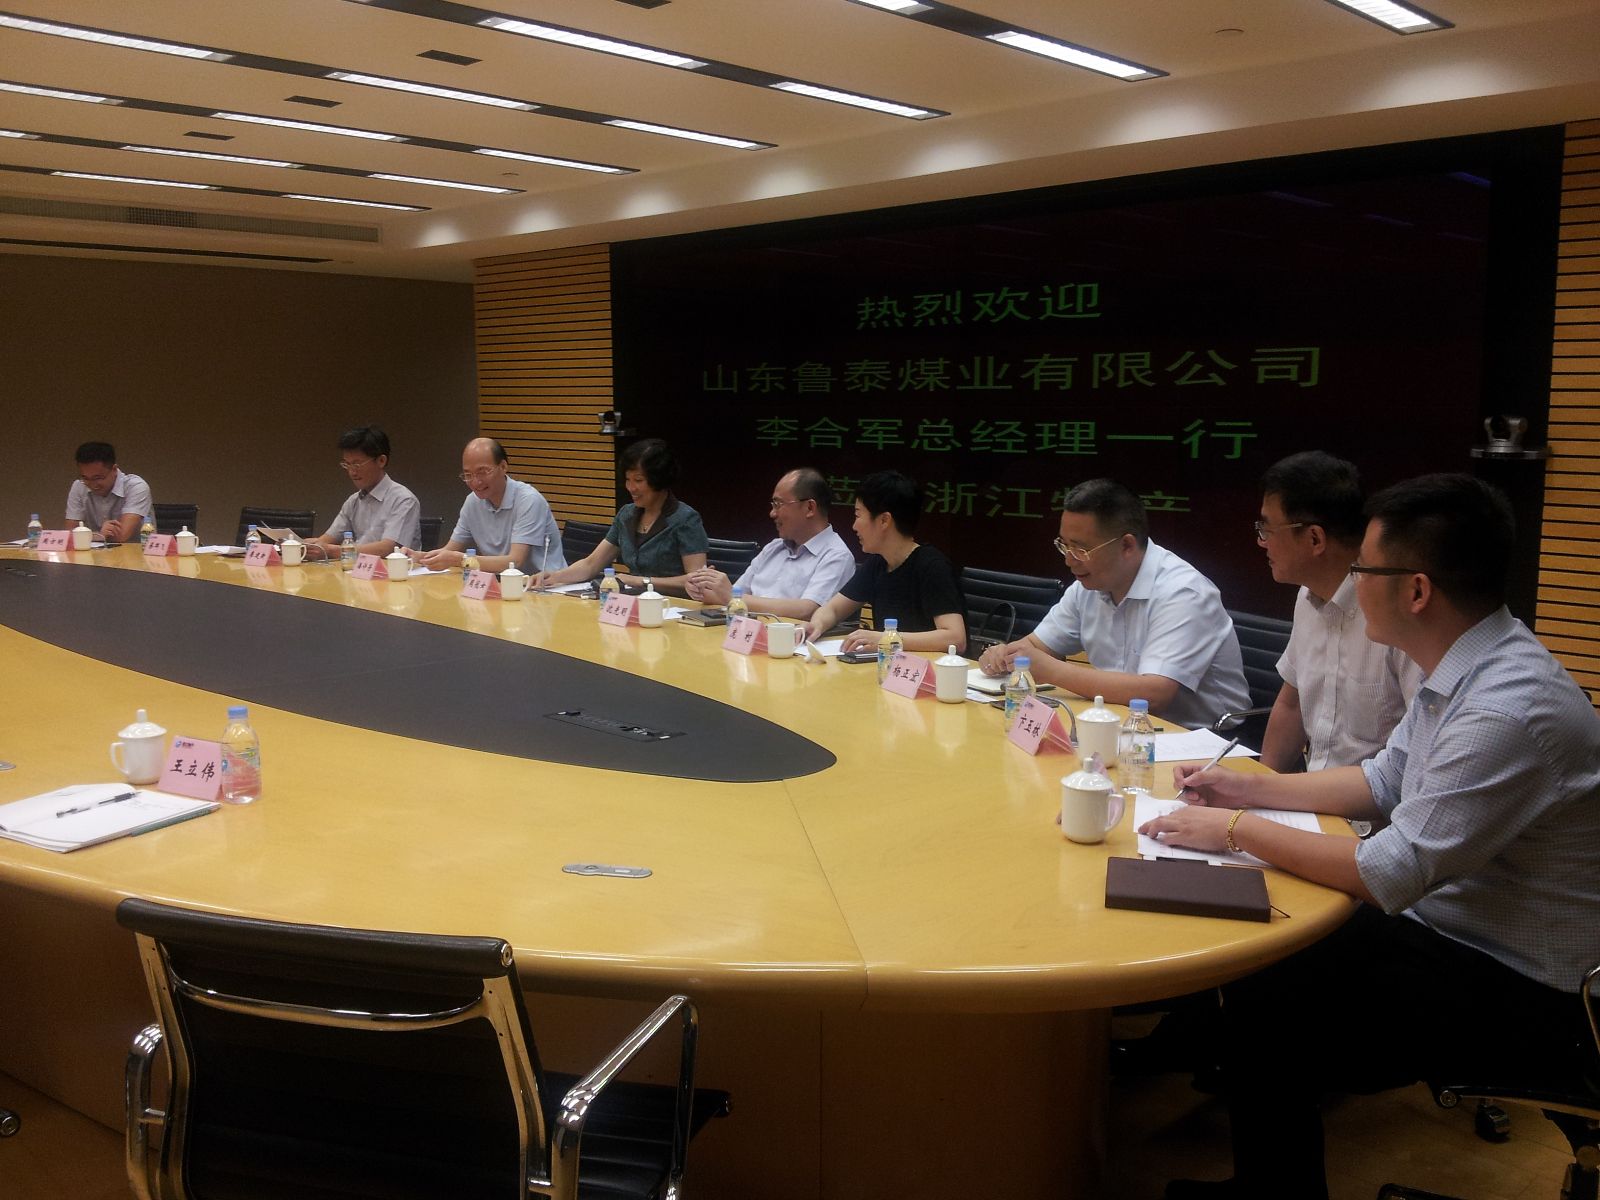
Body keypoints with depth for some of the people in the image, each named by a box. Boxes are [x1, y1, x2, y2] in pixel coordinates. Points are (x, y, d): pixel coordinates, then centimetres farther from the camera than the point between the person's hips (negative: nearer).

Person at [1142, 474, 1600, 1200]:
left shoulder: (1509, 710, -29)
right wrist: (1248, 787, 7)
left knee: (1264, 1011, -14)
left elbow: (1392, 874, -27)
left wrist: (1238, 829, -17)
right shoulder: (1463, 671, 0)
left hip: (1512, 994, -9)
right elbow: (1383, 783, 14)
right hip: (1444, 920, 9)